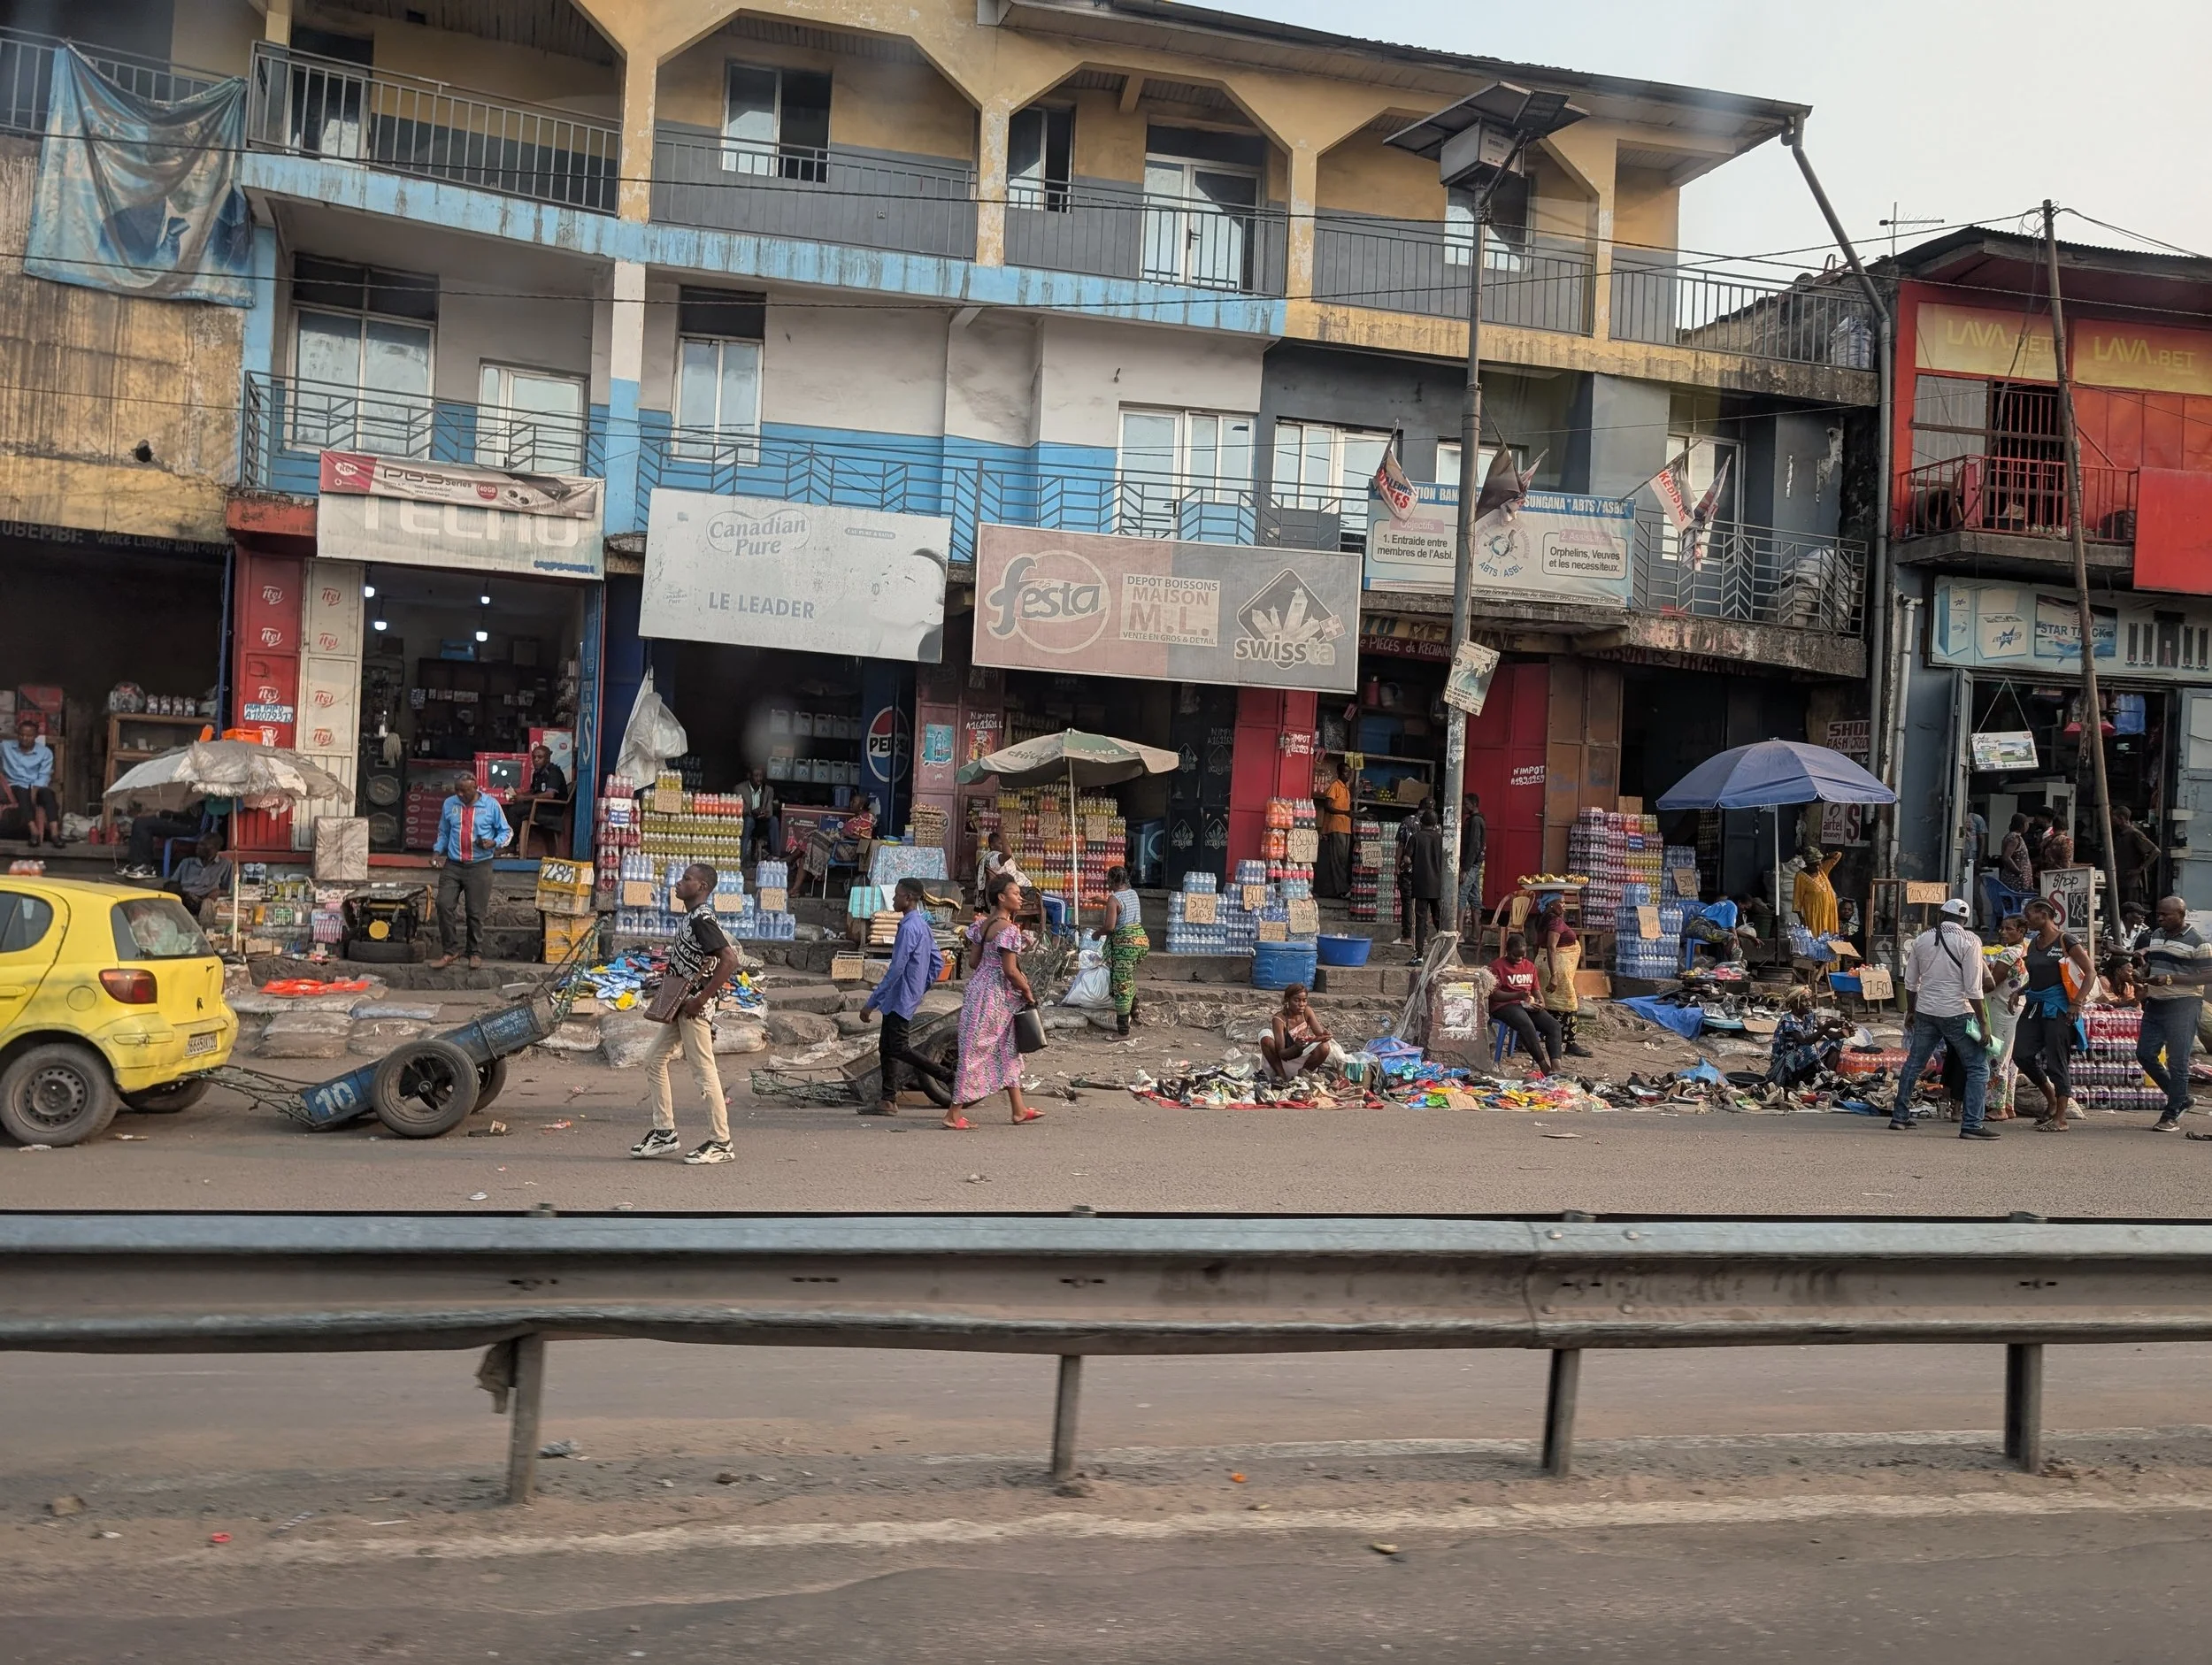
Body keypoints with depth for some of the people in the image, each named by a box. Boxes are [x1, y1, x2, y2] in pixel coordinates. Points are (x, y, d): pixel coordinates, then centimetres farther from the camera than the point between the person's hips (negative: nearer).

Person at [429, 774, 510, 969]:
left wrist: (495, 843, -14)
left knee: (476, 912, 1)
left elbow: (506, 831, 5)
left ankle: (476, 953, 14)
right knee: (444, 905, -7)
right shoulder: (449, 804, 7)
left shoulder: (491, 805, -2)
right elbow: (443, 832, 20)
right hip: (453, 865, 3)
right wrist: (438, 850, 5)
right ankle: (450, 951, 4)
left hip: (479, 866, -3)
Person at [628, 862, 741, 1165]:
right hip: (679, 1006, 11)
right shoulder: (689, 918, 13)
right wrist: (670, 973, 10)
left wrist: (701, 999, -23)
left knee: (704, 1071, -5)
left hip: (695, 1006, -11)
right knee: (655, 1061, 14)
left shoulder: (702, 919, -17)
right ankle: (664, 1132, 20)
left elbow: (729, 960, -26)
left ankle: (720, 1144, 1)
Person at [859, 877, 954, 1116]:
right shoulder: (923, 924, 12)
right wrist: (920, 991, 22)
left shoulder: (908, 928, -19)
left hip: (900, 998, -10)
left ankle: (948, 1076, -8)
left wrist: (871, 1003, -19)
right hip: (909, 998, 10)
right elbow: (937, 963, 17)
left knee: (897, 1047, -8)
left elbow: (895, 970, -22)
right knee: (886, 1047, 11)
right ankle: (889, 1101, 13)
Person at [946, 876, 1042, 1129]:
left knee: (1008, 1049, 16)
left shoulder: (983, 923, 8)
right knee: (977, 1050, -4)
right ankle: (954, 1113, 2)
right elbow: (1010, 970, -21)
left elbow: (976, 960, 11)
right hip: (996, 994, -10)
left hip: (980, 984, 10)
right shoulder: (1008, 929, -18)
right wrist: (1027, 992, -6)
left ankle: (1019, 1109, 23)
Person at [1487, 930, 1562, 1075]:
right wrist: (1517, 995, -24)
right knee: (1527, 1024, -36)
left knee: (1554, 1024, -19)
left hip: (1528, 1005, 7)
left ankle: (1556, 1067, -33)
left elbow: (1535, 990, 22)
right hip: (1504, 1005, -7)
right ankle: (1544, 1068, -33)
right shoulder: (1497, 966, -3)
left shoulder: (1530, 966, 18)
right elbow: (1493, 994, -10)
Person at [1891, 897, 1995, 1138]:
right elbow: (1973, 988, -12)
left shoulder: (1922, 939, 7)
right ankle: (1971, 1125, -3)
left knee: (1914, 1063, 17)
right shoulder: (1969, 941, -8)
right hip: (1957, 1013, -5)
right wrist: (1984, 1023, -8)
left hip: (1925, 1011, 5)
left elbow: (1910, 982, 14)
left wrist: (1910, 1011, 27)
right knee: (1978, 1068, 4)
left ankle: (1899, 1115, 23)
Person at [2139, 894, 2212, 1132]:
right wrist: (2142, 979, 3)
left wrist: (2170, 980, -22)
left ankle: (2172, 1115, 2)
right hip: (2155, 1003, 7)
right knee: (2145, 1054, 6)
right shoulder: (2155, 936, 13)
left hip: (2183, 1005, -7)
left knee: (2177, 1062, -4)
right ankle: (2180, 1098, 22)